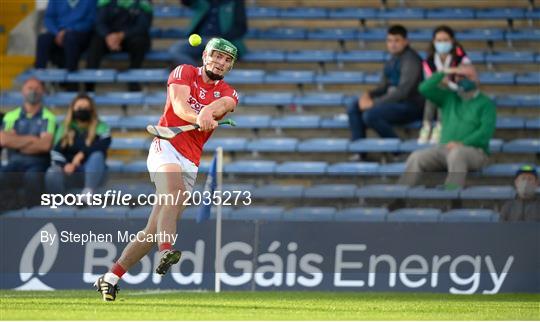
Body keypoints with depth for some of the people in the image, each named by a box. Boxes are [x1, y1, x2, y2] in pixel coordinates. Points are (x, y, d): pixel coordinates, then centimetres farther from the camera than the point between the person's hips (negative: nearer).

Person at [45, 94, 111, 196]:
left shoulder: (100, 127, 7)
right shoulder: (64, 128, 13)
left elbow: (104, 143, -14)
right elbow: (57, 151, 4)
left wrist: (83, 154, -26)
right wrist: (64, 165, -18)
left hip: (92, 170, -1)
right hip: (69, 167, 1)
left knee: (97, 155, -36)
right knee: (52, 174, -31)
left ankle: (89, 191, -48)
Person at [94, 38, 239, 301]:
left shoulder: (229, 94, 14)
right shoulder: (184, 73, 6)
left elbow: (221, 105, -12)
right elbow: (180, 105, -14)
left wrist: (208, 112, -37)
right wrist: (199, 119, -36)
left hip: (190, 162, 4)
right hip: (165, 146, -4)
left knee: (154, 230, -2)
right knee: (174, 189, -35)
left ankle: (111, 278, 5)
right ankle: (166, 251, -54)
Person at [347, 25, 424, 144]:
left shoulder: (411, 60, -16)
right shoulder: (393, 61, 12)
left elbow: (403, 91, -24)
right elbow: (385, 86, 19)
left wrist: (374, 103, -23)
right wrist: (369, 95, -3)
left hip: (411, 106, -9)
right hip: (393, 101, 9)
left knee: (370, 114, -28)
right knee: (353, 107, 2)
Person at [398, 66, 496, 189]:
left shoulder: (486, 103, 6)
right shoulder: (449, 98, 20)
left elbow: (486, 131, -9)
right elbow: (424, 89, 10)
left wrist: (462, 143, -19)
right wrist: (443, 73, 4)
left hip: (473, 151, -5)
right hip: (444, 148, 5)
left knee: (456, 154, -42)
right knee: (416, 158, -25)